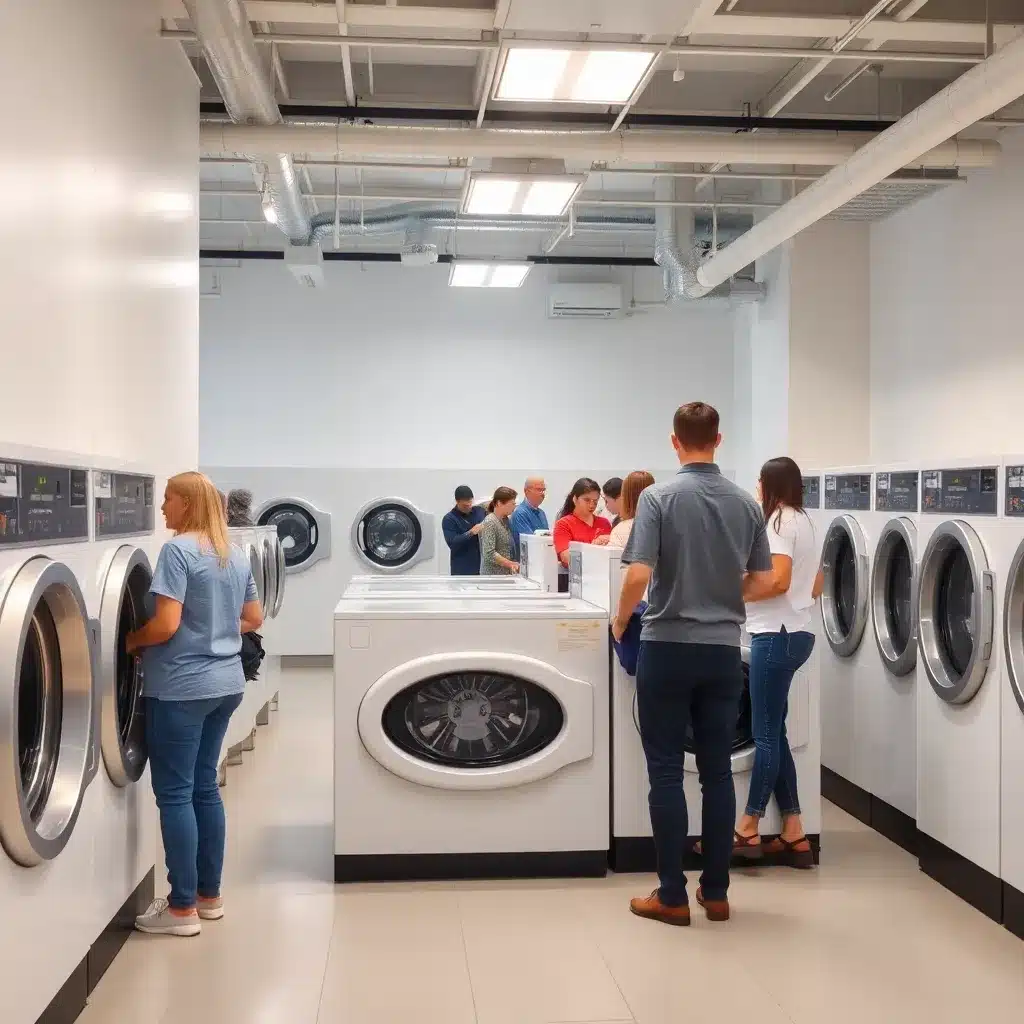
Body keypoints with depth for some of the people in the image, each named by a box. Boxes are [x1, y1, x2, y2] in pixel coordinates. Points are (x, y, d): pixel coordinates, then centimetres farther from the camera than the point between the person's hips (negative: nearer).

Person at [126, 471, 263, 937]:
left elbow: (166, 625, -21)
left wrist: (129, 642, -4)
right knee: (204, 786, 16)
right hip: (225, 683, 8)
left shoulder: (177, 550, -15)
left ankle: (183, 908, 7)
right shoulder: (235, 556, 10)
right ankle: (209, 895, 24)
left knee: (175, 793, 1)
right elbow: (253, 619, 17)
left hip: (182, 687, -8)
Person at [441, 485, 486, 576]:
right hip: (463, 569, -5)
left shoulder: (480, 511, 6)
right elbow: (452, 543, -18)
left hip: (483, 565, 5)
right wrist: (470, 533, -27)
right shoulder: (449, 519, -7)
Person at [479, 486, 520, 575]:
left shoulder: (505, 520, 12)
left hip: (506, 573, 8)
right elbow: (489, 554, -21)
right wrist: (511, 564, -21)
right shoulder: (490, 522, -13)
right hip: (493, 574, -8)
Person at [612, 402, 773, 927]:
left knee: (666, 771, 3)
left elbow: (639, 576, -18)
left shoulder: (658, 496, -10)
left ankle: (672, 896, 7)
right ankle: (716, 892, 16)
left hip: (667, 648, -4)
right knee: (717, 771, 10)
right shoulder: (746, 503, 3)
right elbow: (763, 581, 9)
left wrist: (621, 621, 1)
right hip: (722, 650, 4)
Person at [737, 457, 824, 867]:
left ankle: (748, 829, 2)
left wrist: (736, 594, -10)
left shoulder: (779, 521, -11)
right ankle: (794, 836, 12)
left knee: (766, 734, -5)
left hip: (776, 634, -10)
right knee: (772, 732, 11)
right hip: (795, 631, 10)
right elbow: (817, 585, 23)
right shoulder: (803, 522, 18)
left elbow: (777, 581, -22)